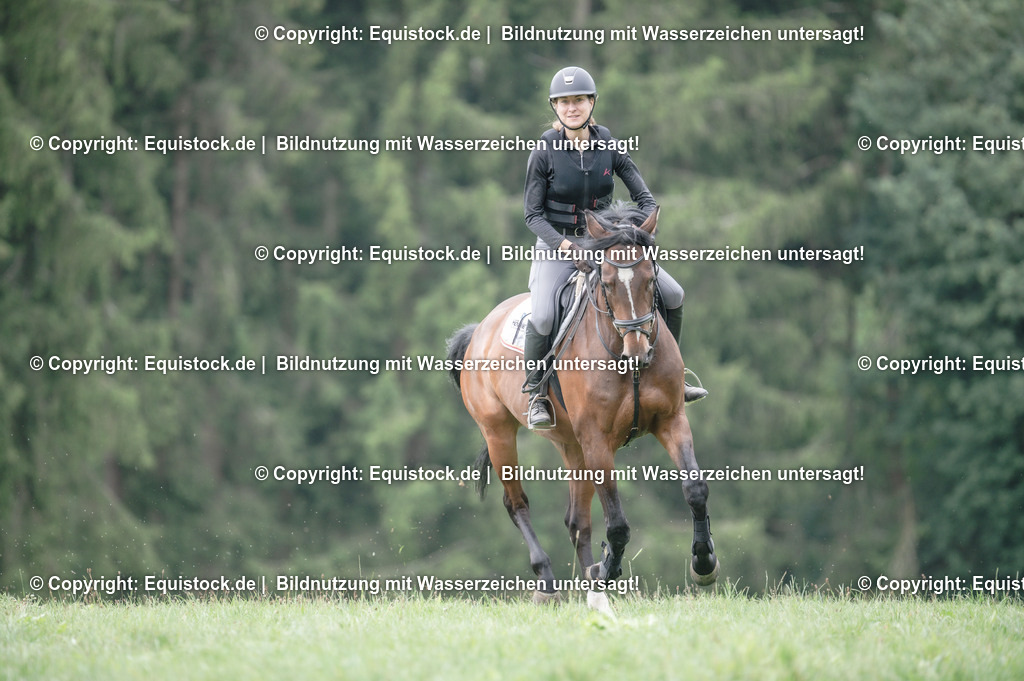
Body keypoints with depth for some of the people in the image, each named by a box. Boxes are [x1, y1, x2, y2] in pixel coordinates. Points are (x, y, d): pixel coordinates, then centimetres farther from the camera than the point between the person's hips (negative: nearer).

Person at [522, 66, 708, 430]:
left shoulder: (607, 145, -4)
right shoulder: (544, 152, -13)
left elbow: (644, 197, 0)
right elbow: (532, 214, -10)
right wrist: (568, 247, -24)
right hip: (557, 245, -4)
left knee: (673, 294, -4)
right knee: (542, 316, -30)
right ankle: (535, 394, -9)